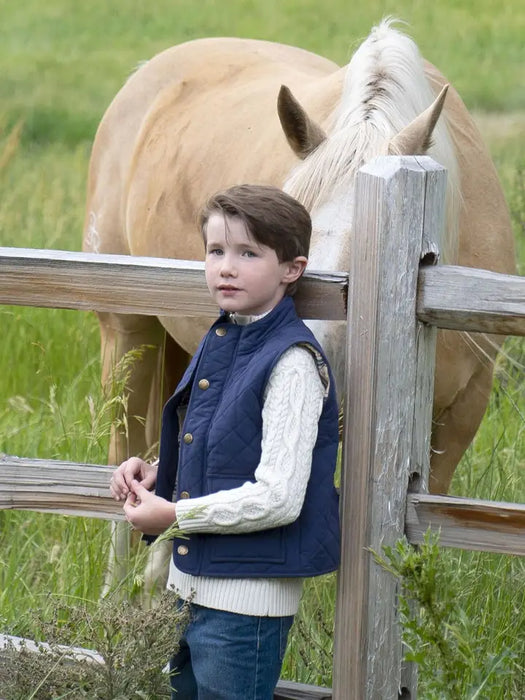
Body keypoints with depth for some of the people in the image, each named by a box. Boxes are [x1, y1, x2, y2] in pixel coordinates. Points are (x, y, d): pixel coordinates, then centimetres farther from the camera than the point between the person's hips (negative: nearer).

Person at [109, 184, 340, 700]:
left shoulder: (293, 363, -18)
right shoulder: (220, 341, 9)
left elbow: (278, 498, -24)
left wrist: (174, 516, -16)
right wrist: (155, 474, 4)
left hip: (249, 599, -9)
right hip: (195, 581, 9)